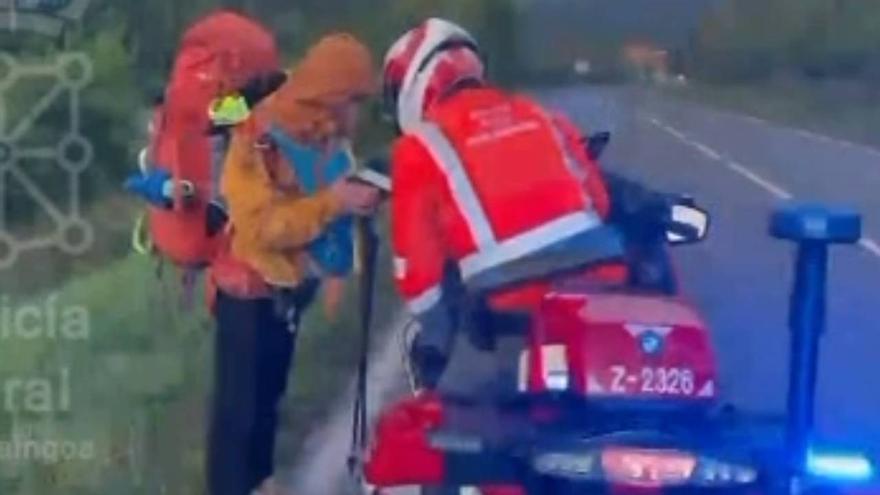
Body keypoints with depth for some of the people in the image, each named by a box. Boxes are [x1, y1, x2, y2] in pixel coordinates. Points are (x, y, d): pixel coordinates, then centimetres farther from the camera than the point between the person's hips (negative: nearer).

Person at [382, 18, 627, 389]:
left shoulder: (420, 146, 6)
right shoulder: (538, 115, 20)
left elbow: (417, 257, 5)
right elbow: (597, 196, 20)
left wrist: (433, 325, 18)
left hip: (514, 307, -5)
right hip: (598, 279, 5)